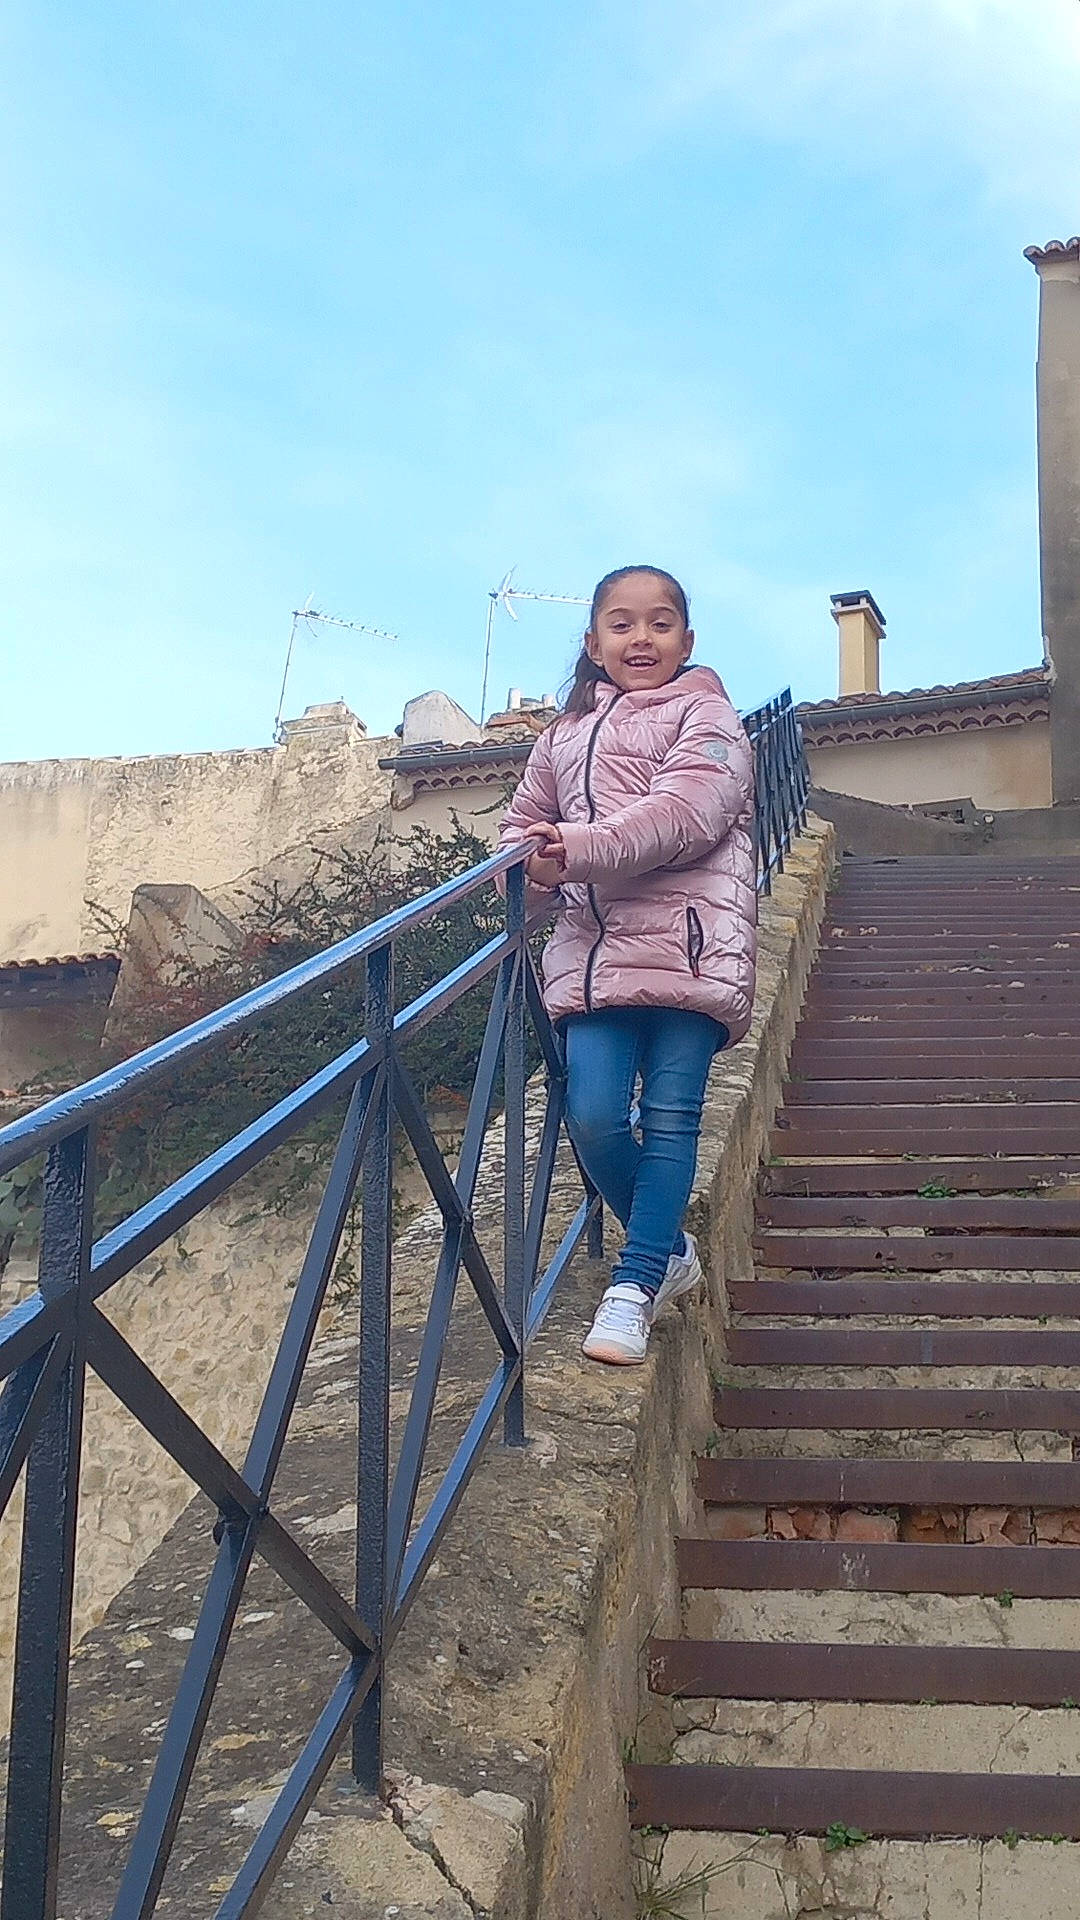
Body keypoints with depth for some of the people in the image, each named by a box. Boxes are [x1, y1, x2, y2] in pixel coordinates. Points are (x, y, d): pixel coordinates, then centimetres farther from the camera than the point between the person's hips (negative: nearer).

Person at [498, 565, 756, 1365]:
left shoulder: (705, 716, 5)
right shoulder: (565, 735, 23)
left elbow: (683, 813, -12)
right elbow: (525, 821, 24)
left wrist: (575, 847, -21)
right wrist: (530, 866, -2)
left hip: (687, 945, -4)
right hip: (593, 952, 4)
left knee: (670, 1117, -5)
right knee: (592, 1116, -6)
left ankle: (635, 1286, 4)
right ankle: (670, 1250, 18)